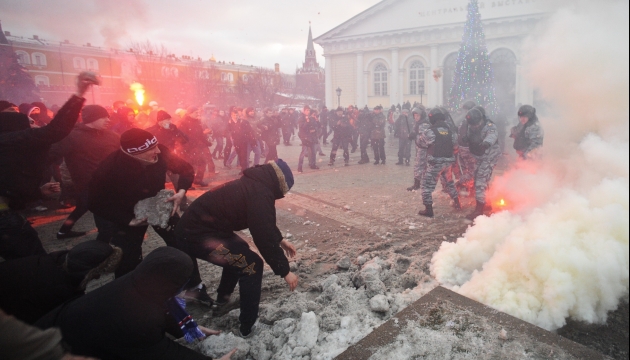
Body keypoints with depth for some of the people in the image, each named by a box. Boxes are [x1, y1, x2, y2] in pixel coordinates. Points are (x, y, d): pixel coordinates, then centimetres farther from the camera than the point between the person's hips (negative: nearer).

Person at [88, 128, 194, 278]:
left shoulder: (161, 153, -28)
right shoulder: (109, 168, -33)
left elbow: (186, 169, -10)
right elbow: (97, 203, -20)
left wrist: (181, 191, -28)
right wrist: (129, 220, -27)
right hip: (121, 214, -3)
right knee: (128, 259, 0)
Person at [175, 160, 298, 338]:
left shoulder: (254, 184, 11)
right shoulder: (259, 194, -22)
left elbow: (263, 223, 27)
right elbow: (264, 236, -23)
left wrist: (280, 240, 30)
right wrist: (285, 271, -14)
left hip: (193, 227, 11)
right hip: (199, 235, -11)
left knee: (239, 252, 30)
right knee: (251, 264, -9)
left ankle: (222, 300, 44)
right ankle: (248, 327, 3)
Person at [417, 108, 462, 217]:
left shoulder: (431, 131, -12)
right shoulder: (450, 130, 5)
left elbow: (422, 141, 2)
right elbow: (455, 145, 13)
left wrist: (419, 135, 20)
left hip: (435, 162, -6)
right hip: (448, 161, 6)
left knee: (427, 184, 1)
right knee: (449, 181, 28)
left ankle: (428, 209, -4)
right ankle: (457, 202, 39)